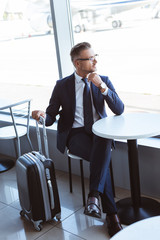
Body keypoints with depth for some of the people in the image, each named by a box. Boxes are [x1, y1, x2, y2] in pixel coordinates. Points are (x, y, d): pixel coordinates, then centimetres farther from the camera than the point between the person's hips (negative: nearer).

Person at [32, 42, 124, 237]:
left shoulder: (104, 81, 7)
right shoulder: (62, 85, 4)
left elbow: (119, 110, -3)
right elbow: (51, 117, 5)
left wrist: (102, 87, -17)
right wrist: (42, 115, -21)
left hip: (99, 132, 2)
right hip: (75, 134, -1)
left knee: (104, 143, -37)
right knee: (101, 158, -31)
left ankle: (94, 195, -36)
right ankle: (111, 214, -22)